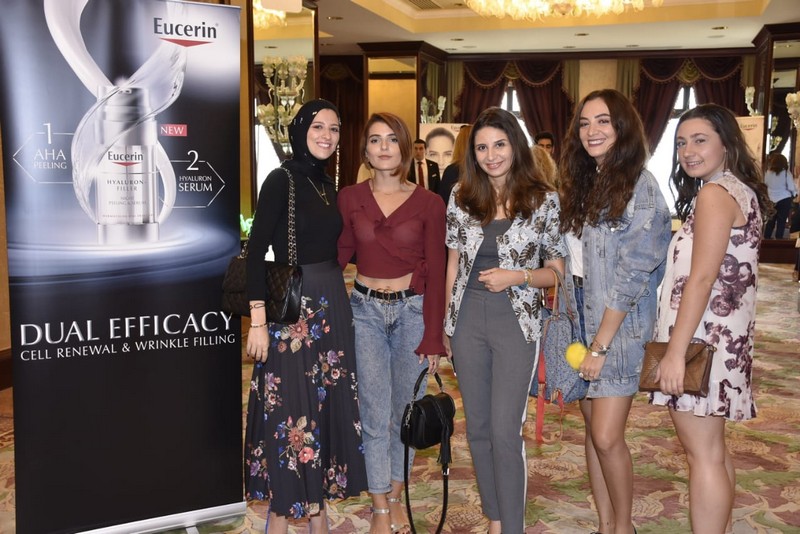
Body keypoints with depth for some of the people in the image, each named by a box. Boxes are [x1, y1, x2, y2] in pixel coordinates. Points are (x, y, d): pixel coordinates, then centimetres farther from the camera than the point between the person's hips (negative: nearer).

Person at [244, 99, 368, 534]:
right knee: (290, 407, 1)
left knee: (328, 403, 12)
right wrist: (257, 321, -18)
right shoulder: (281, 179, -10)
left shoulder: (328, 183, 12)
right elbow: (256, 251, -14)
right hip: (290, 306, -7)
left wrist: (337, 301, 13)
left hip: (332, 304, 7)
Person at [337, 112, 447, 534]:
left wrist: (433, 336, -5)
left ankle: (395, 497, 30)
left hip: (413, 310, 0)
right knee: (375, 415, 4)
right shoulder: (350, 199, 2)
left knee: (405, 411, 10)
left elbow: (435, 273, -3)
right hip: (365, 310, 1)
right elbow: (338, 257, 2)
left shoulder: (428, 203, -2)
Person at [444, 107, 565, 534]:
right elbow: (453, 263, 10)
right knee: (477, 428, 11)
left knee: (505, 431, -4)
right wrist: (446, 322, 9)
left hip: (516, 322, -3)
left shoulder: (543, 200, -5)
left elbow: (557, 271, 0)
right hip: (468, 321, 4)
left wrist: (516, 276, -17)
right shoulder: (461, 197, 4)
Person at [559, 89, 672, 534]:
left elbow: (633, 272, -15)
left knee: (608, 437, -6)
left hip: (621, 329, -7)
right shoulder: (584, 185, 11)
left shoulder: (641, 185, -12)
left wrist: (601, 344, -15)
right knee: (594, 431, 11)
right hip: (585, 323, 7)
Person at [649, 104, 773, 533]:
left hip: (700, 338, -10)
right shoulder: (740, 190, 16)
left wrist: (675, 352, -22)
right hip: (721, 336, 10)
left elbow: (702, 278, -21)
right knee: (713, 449, 18)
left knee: (702, 453, -3)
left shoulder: (714, 193, -14)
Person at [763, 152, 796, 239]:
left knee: (771, 219, 16)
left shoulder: (768, 172, -6)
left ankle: (766, 237, 20)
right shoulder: (786, 173, -15)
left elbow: (765, 183, 9)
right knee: (781, 220, 7)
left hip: (772, 199, 3)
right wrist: (795, 193, 8)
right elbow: (791, 188, -11)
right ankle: (778, 238, 10)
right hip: (784, 199, -3)